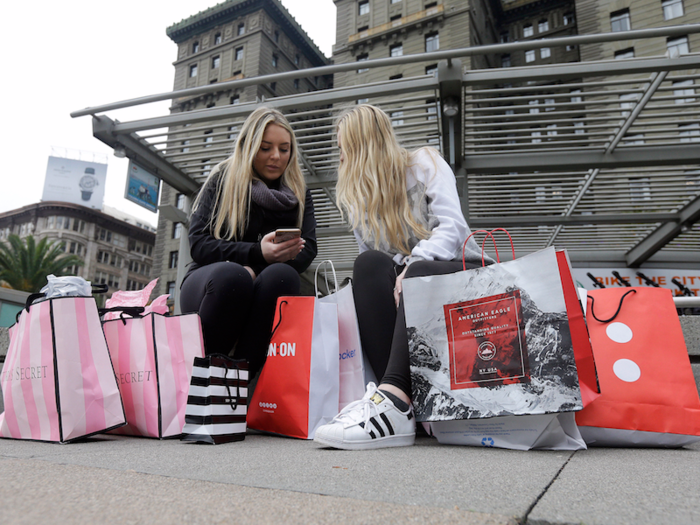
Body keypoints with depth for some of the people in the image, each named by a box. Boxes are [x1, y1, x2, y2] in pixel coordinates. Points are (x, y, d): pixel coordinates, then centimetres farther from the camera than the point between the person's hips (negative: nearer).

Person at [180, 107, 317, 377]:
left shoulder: (298, 191, 14)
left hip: (262, 291, 2)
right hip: (209, 282, -1)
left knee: (282, 275, -34)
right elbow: (199, 243, -5)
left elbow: (308, 248, 1)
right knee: (232, 275, -37)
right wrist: (257, 253, -22)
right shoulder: (223, 180, 6)